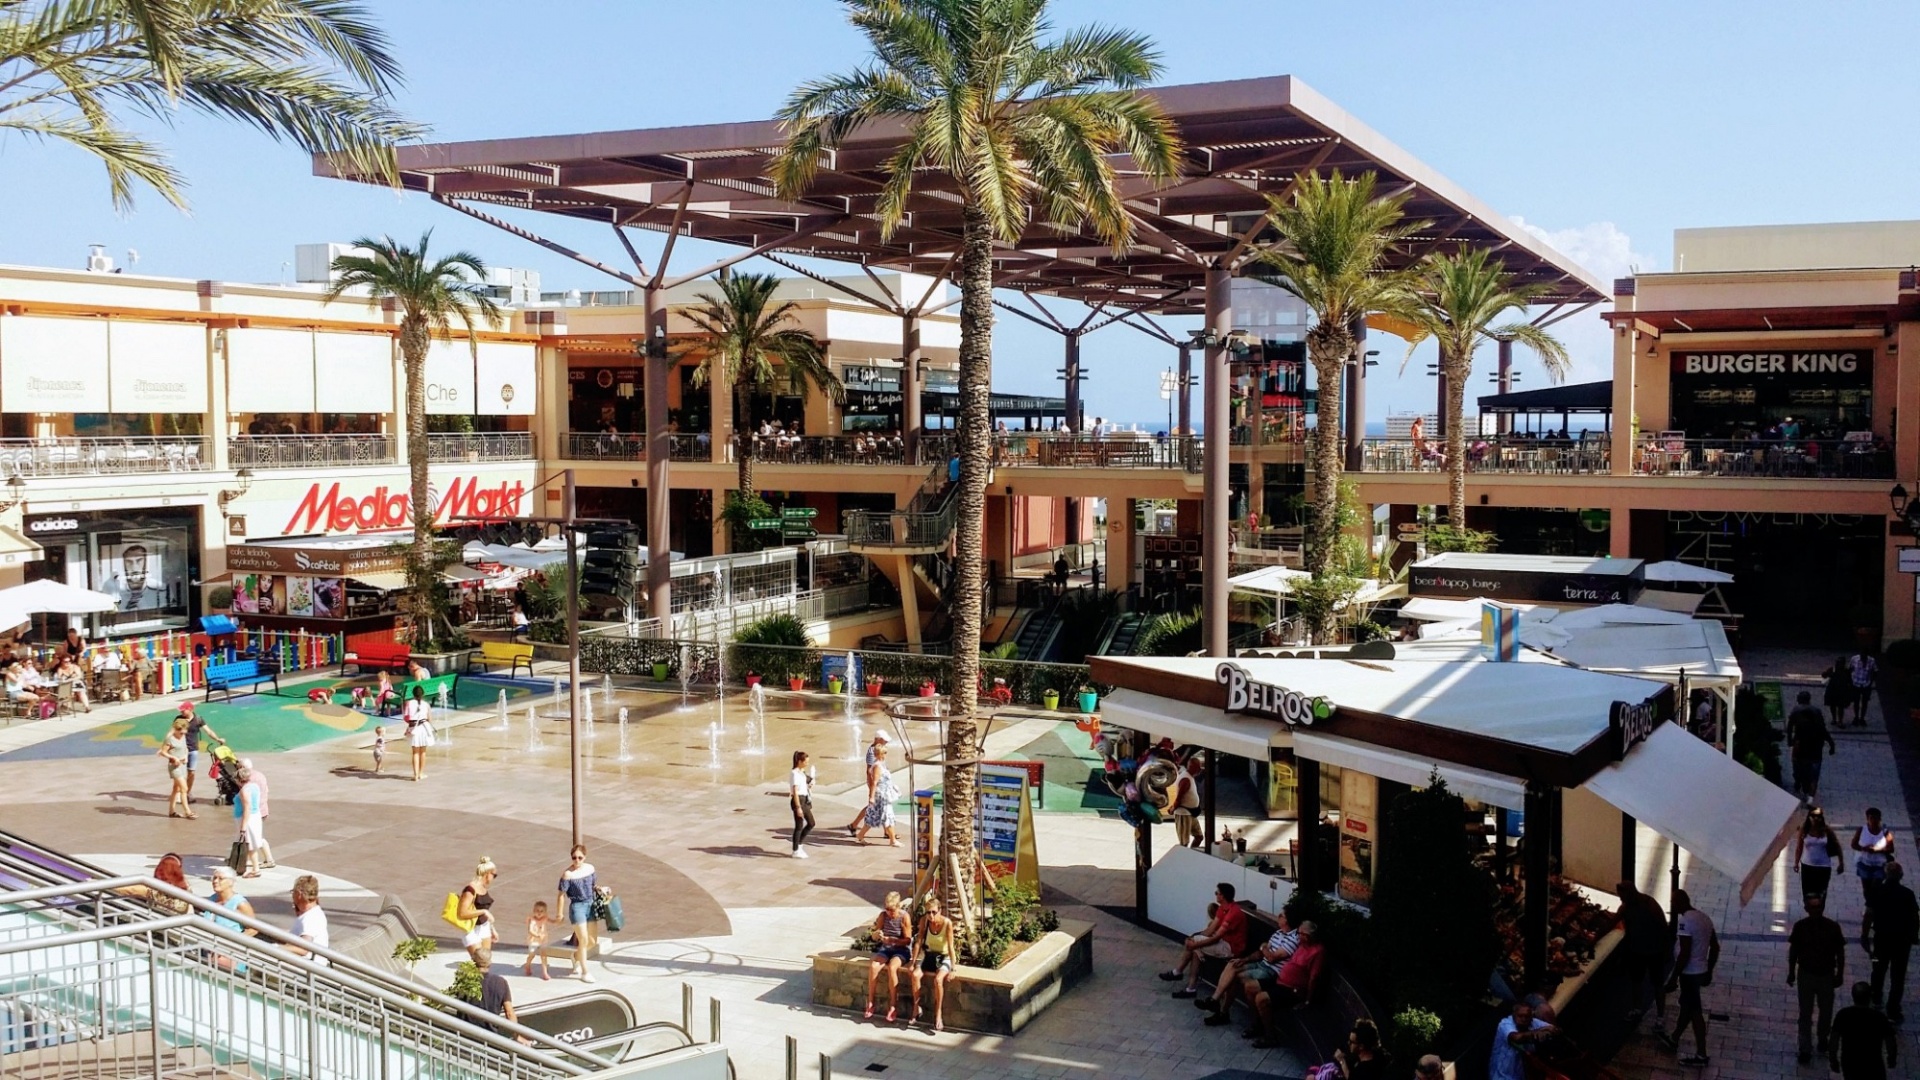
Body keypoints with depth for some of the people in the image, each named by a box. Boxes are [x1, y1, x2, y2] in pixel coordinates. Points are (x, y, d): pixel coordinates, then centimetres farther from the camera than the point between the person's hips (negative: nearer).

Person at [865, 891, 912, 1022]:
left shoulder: (904, 917, -12)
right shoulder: (883, 915, -1)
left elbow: (907, 940, -12)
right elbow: (874, 936, 3)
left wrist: (892, 940, -27)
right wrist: (877, 934, -22)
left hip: (902, 950, -4)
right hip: (885, 948, 4)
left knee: (892, 967, -34)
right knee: (873, 966, -27)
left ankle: (892, 1007, -23)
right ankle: (870, 1003, -14)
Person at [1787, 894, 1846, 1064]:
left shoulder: (1832, 927, -15)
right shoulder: (1800, 926, -13)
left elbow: (1840, 952, -3)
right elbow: (1793, 950, -1)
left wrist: (1840, 974, 0)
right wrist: (1791, 972, 2)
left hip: (1827, 975, 1)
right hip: (1806, 974, 0)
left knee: (1826, 1010, 19)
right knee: (1805, 1013, 5)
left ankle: (1823, 1038, 45)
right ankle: (1805, 1049, 12)